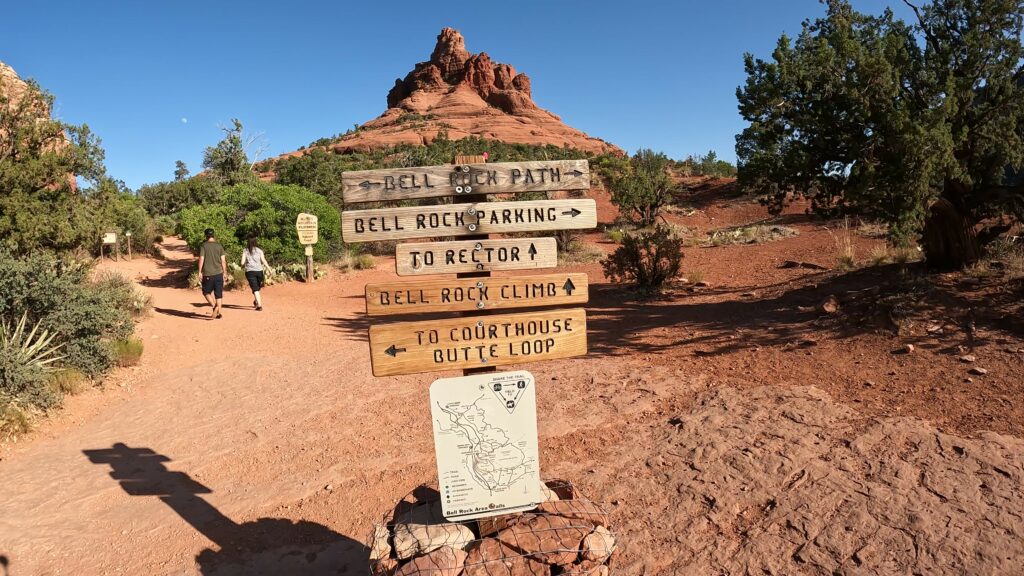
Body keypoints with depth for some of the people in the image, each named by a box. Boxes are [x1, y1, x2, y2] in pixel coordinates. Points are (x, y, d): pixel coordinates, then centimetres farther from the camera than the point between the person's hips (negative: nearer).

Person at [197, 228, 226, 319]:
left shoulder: (203, 246, -2)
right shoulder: (219, 246, 4)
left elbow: (201, 259, -8)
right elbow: (223, 261, 3)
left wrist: (200, 271, -1)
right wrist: (224, 273, 10)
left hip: (207, 274, -2)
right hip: (218, 273, 2)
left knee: (206, 292, 12)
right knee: (219, 294, 7)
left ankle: (214, 306, -10)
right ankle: (218, 312, 7)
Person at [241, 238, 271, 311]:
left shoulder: (245, 251, 5)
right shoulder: (259, 251, 6)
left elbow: (242, 263, 0)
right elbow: (264, 261, -2)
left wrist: (243, 266, 21)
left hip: (250, 271, -1)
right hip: (259, 271, 1)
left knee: (255, 289, -3)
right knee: (258, 287, 22)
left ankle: (259, 305, -12)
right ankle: (256, 301, 36)